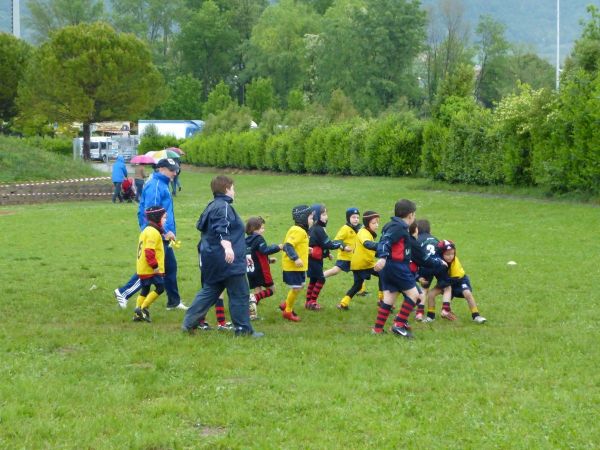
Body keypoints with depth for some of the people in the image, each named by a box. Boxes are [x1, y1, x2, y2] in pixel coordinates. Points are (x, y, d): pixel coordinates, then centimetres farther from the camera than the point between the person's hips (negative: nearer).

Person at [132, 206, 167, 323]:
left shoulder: (147, 230, 17)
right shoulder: (153, 232, -16)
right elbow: (149, 251, -25)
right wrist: (155, 266, -22)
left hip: (143, 269, 10)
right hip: (151, 269, -10)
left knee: (145, 290, 15)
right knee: (160, 287, -6)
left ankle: (137, 314, 16)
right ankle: (143, 308, -8)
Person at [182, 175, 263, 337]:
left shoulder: (211, 207, 16)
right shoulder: (224, 207, -14)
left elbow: (201, 225, 29)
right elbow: (222, 229, -30)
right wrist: (227, 246, -44)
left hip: (210, 256, 10)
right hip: (227, 261, -10)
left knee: (209, 291, 15)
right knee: (240, 294, -2)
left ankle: (189, 323, 11)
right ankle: (243, 329, 1)